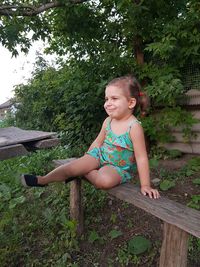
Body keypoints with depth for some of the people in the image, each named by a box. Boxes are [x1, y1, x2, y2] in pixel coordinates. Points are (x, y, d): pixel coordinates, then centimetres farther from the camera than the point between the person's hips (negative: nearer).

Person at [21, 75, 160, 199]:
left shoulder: (134, 126, -25)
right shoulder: (108, 121, -6)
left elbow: (141, 157, -20)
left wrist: (145, 185, -17)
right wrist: (86, 160, 13)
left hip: (119, 166, -4)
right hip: (100, 155, 5)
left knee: (105, 180, -35)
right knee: (75, 165, -13)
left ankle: (84, 173, -7)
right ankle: (42, 180, 4)